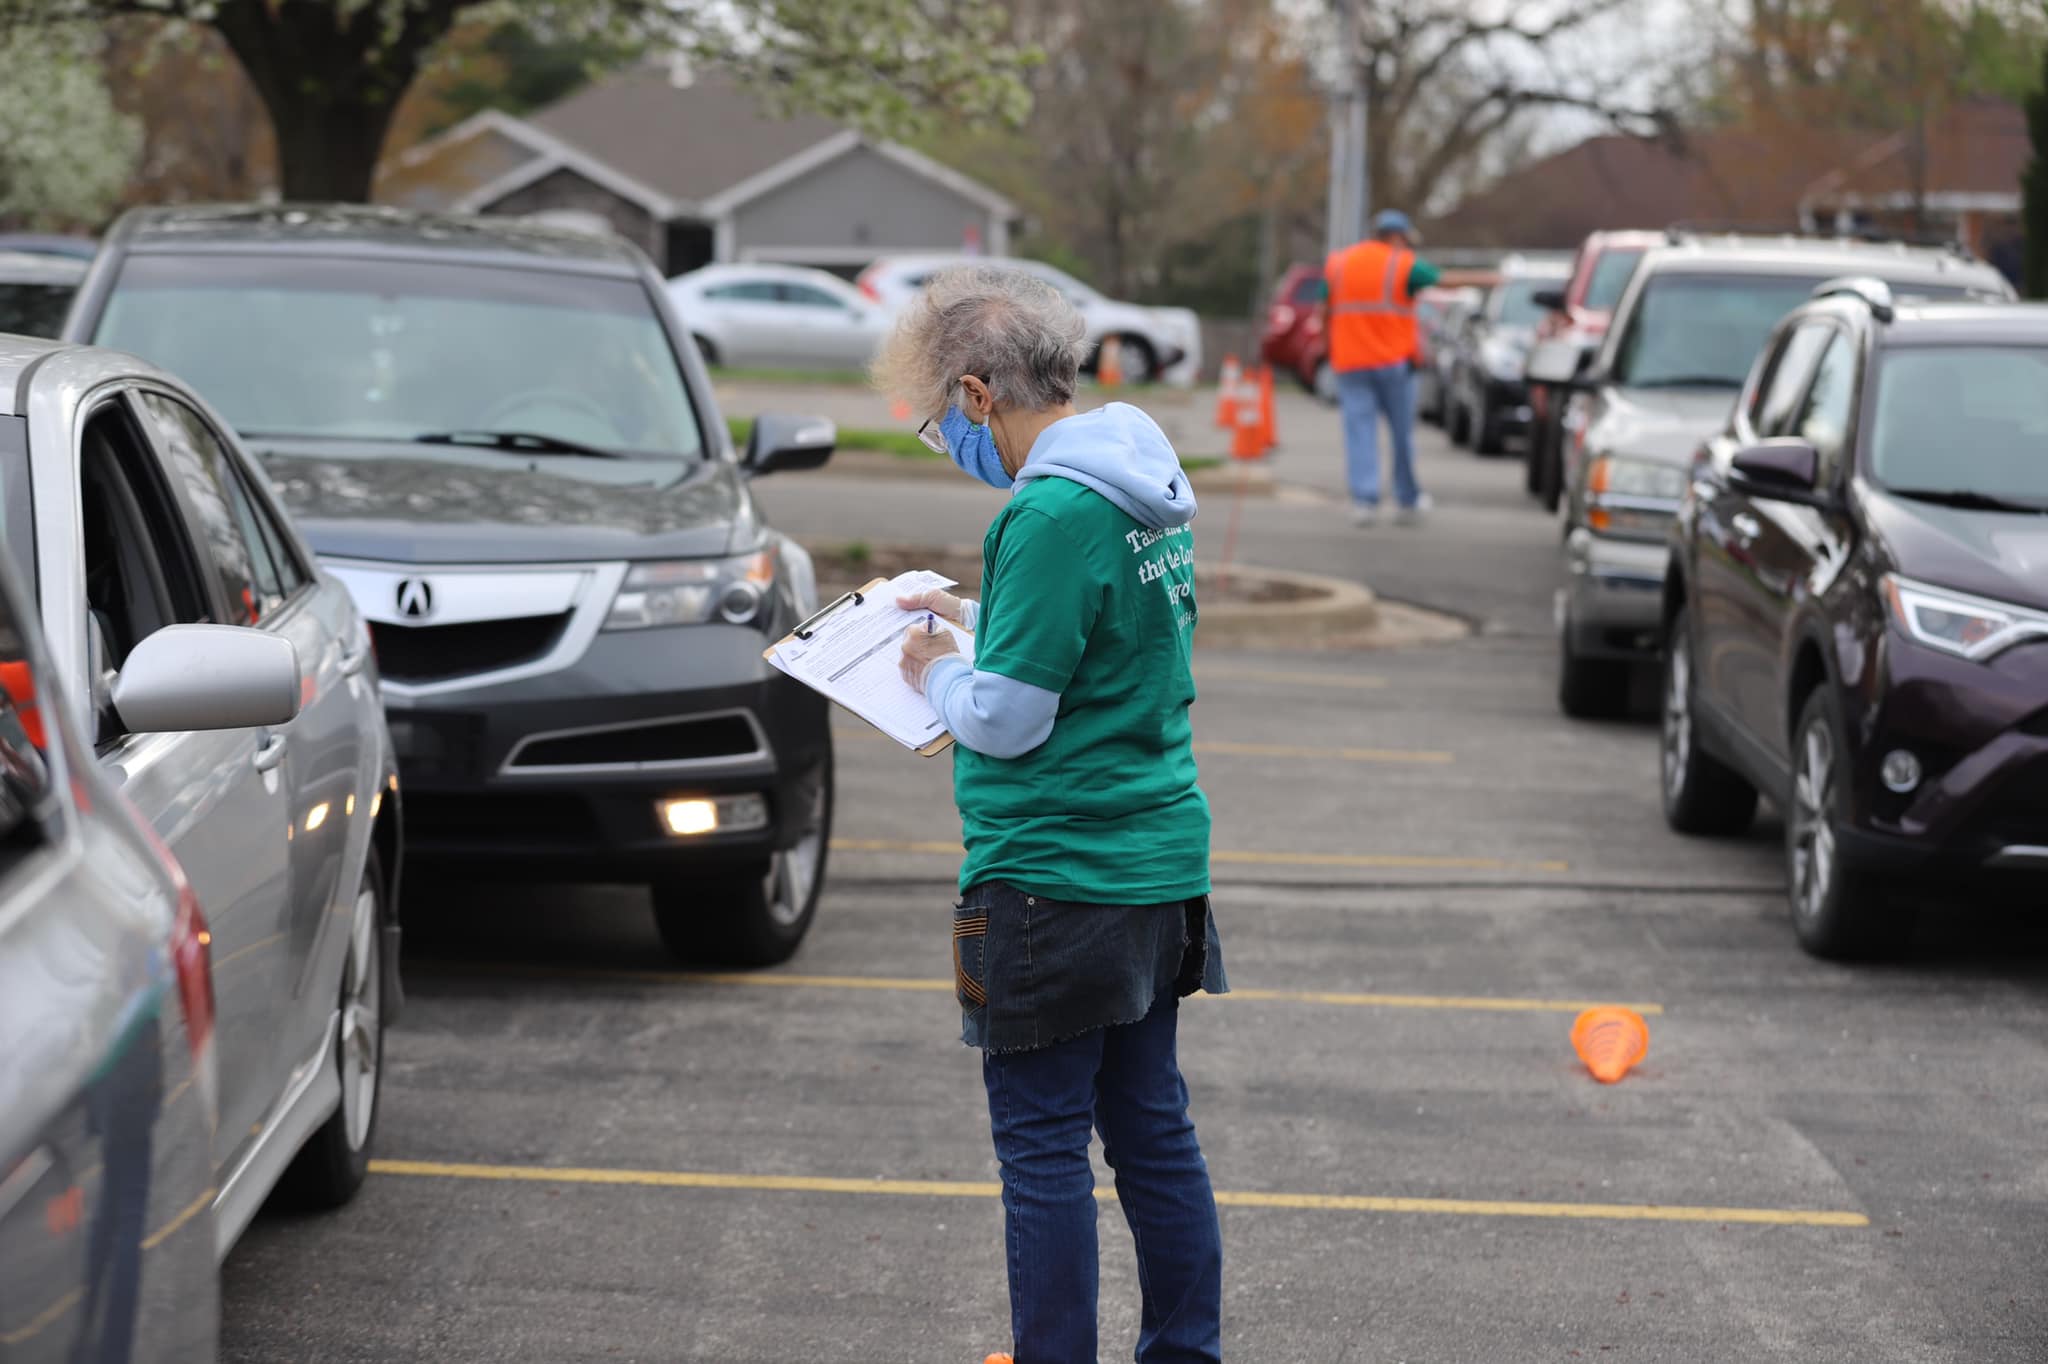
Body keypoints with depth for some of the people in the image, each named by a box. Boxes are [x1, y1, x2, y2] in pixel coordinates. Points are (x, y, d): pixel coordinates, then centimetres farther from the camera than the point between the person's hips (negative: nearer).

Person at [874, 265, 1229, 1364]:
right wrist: (973, 625, 20)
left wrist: (938, 671, -1)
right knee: (1152, 1128, 15)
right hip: (1157, 862, 9)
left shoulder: (1053, 512, -19)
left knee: (1042, 1146, -1)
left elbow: (1006, 719, -19)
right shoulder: (1150, 491, 10)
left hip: (1055, 877, -9)